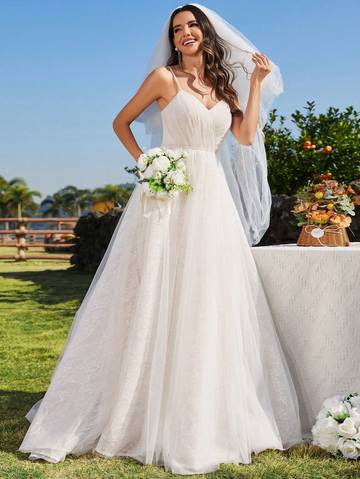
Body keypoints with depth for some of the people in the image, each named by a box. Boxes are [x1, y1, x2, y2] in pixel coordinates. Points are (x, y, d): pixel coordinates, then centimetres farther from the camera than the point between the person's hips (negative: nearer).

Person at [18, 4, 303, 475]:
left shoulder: (223, 85, 17)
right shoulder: (164, 77, 3)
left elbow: (247, 136, 4)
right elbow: (121, 123, 9)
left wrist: (256, 83, 6)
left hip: (212, 197, 5)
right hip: (170, 194, -5)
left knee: (211, 306, 5)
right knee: (159, 305, -4)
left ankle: (207, 421, 15)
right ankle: (147, 416, 7)